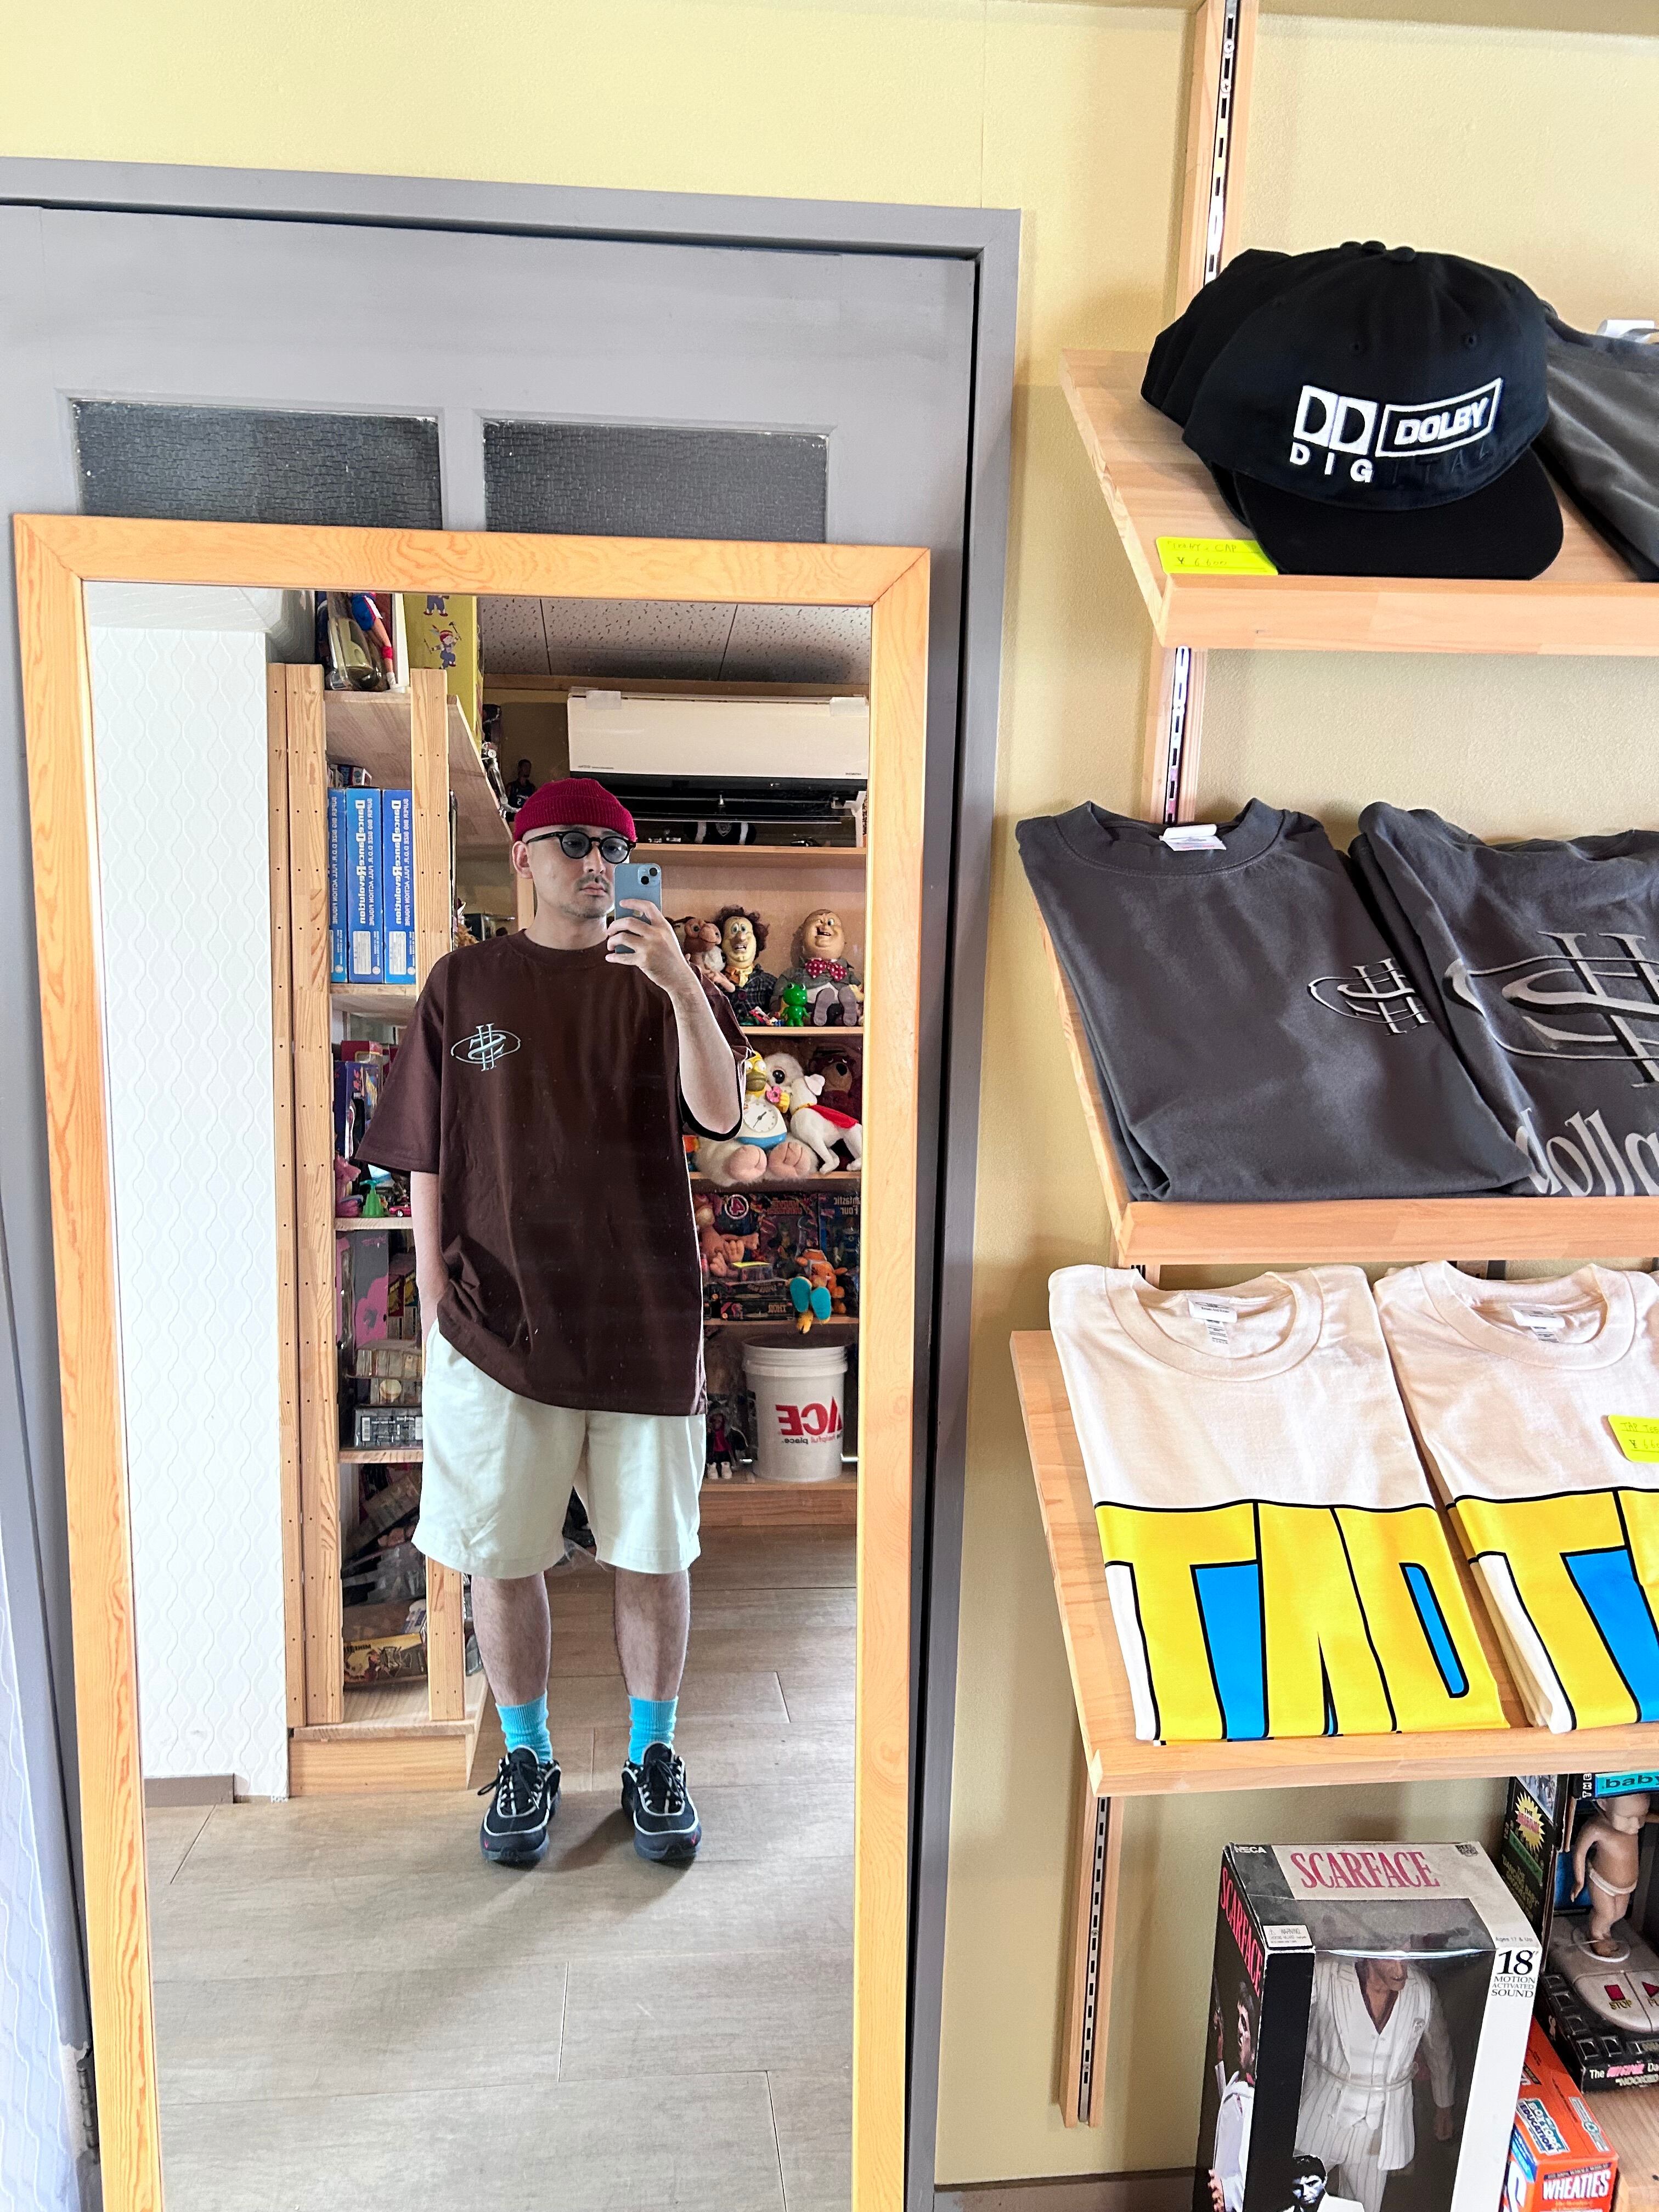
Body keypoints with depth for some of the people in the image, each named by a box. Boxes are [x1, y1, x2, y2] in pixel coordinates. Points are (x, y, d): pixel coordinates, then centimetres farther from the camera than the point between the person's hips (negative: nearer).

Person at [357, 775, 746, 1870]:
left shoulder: (659, 979, 2)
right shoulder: (465, 984, 4)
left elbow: (721, 1111, -14)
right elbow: (427, 1159, 6)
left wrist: (678, 981, -28)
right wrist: (434, 1300, 1)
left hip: (645, 1313, 0)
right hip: (499, 1315, 1)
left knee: (654, 1551, 9)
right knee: (502, 1554, 10)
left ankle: (653, 1756, 30)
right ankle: (528, 1758, 32)